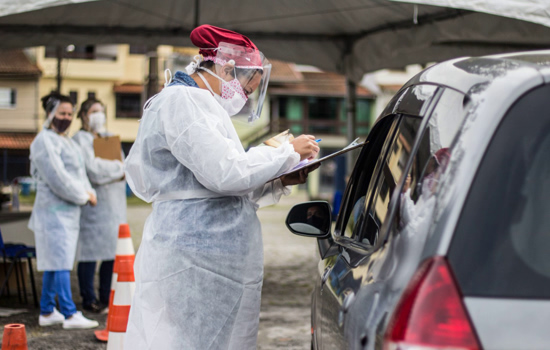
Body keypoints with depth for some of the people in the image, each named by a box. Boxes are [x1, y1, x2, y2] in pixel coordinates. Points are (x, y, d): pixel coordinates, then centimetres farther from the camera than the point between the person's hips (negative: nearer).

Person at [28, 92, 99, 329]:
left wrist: (89, 192, 3)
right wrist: (83, 196, -10)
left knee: (54, 263, 11)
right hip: (54, 210, -9)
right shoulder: (45, 141, -10)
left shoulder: (67, 142, 20)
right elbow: (57, 178, -17)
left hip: (69, 211, 9)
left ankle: (47, 312, 17)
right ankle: (69, 314, -12)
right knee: (60, 262, -10)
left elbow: (79, 173, 22)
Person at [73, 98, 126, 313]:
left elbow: (124, 167, 17)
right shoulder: (80, 140, -3)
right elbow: (92, 169, -15)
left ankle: (106, 297, 13)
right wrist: (118, 168, -2)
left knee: (113, 252, 5)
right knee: (90, 252, -5)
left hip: (114, 204, 7)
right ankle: (89, 299, 1)